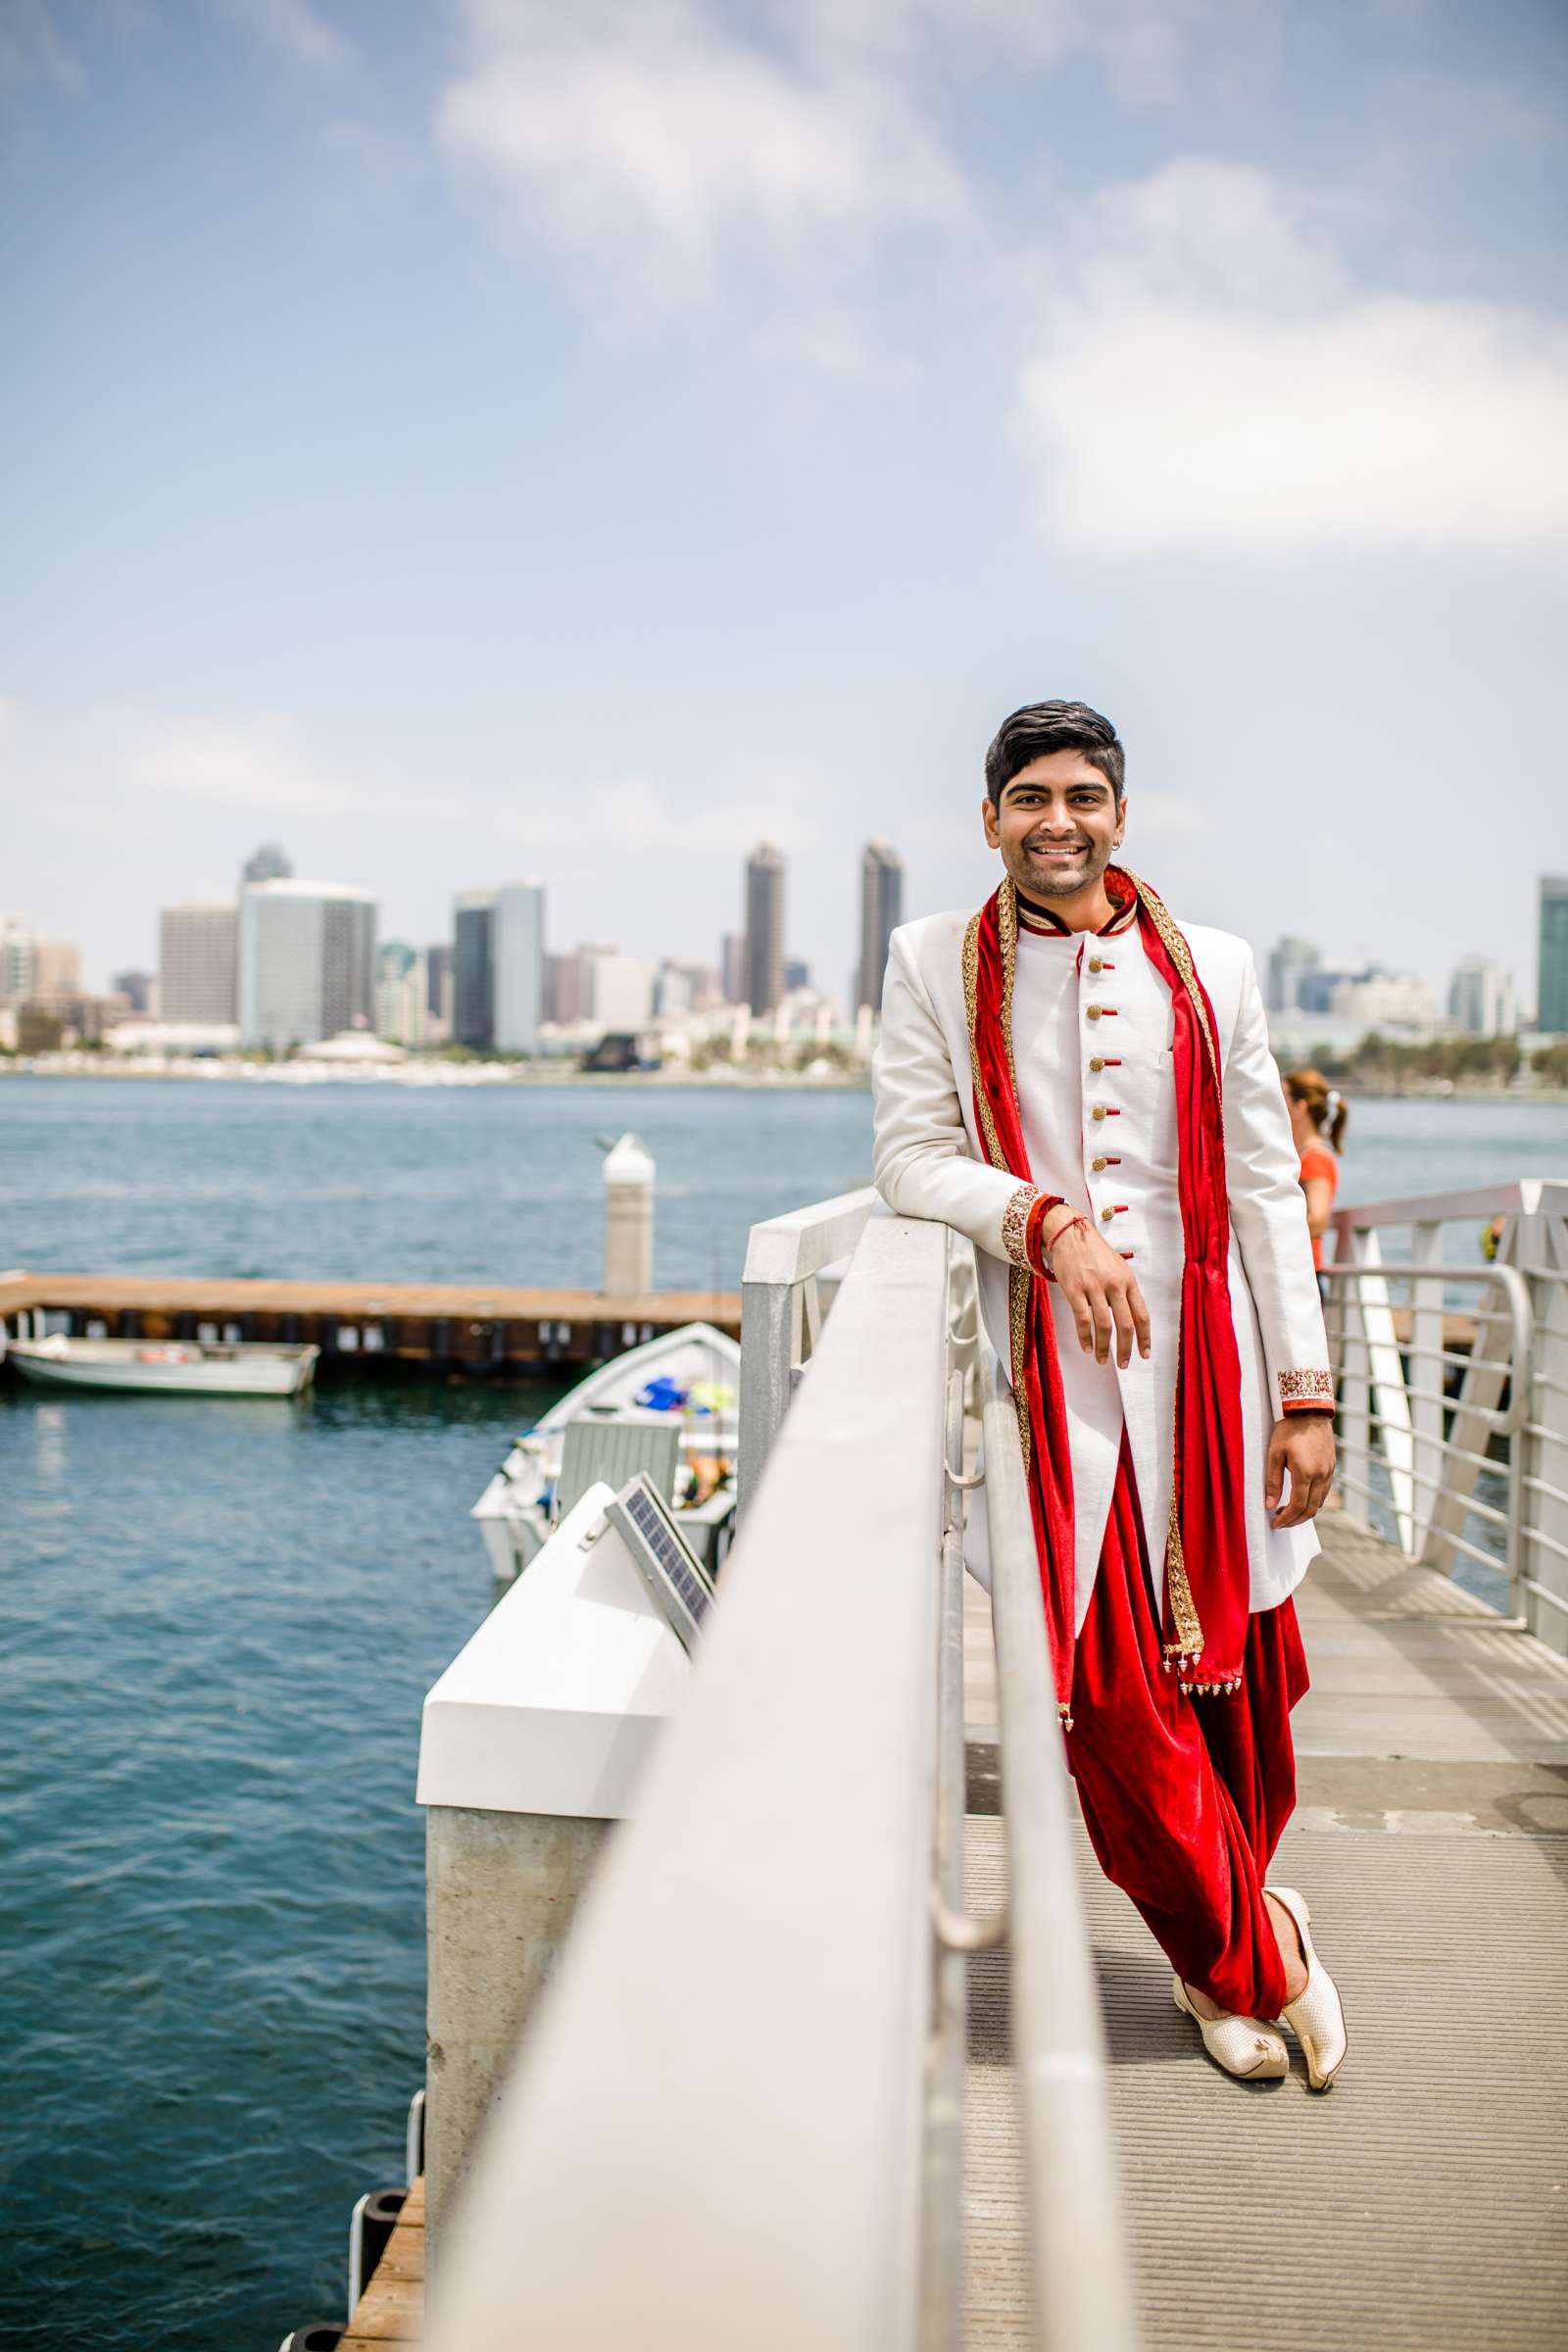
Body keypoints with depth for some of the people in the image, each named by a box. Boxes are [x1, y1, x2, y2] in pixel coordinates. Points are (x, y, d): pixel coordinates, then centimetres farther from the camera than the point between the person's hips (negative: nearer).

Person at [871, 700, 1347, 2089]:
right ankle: (1252, 1960, 21)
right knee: (1113, 1691, -2)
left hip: (1205, 1367, 2)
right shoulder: (936, 963, 6)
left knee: (1240, 1671, 7)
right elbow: (910, 1157, 1)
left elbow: (1267, 1189, 8)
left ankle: (1223, 1941, 34)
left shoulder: (1211, 969, 9)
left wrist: (1306, 1391, 4)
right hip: (1051, 1374, -1)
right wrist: (1045, 1218, -17)